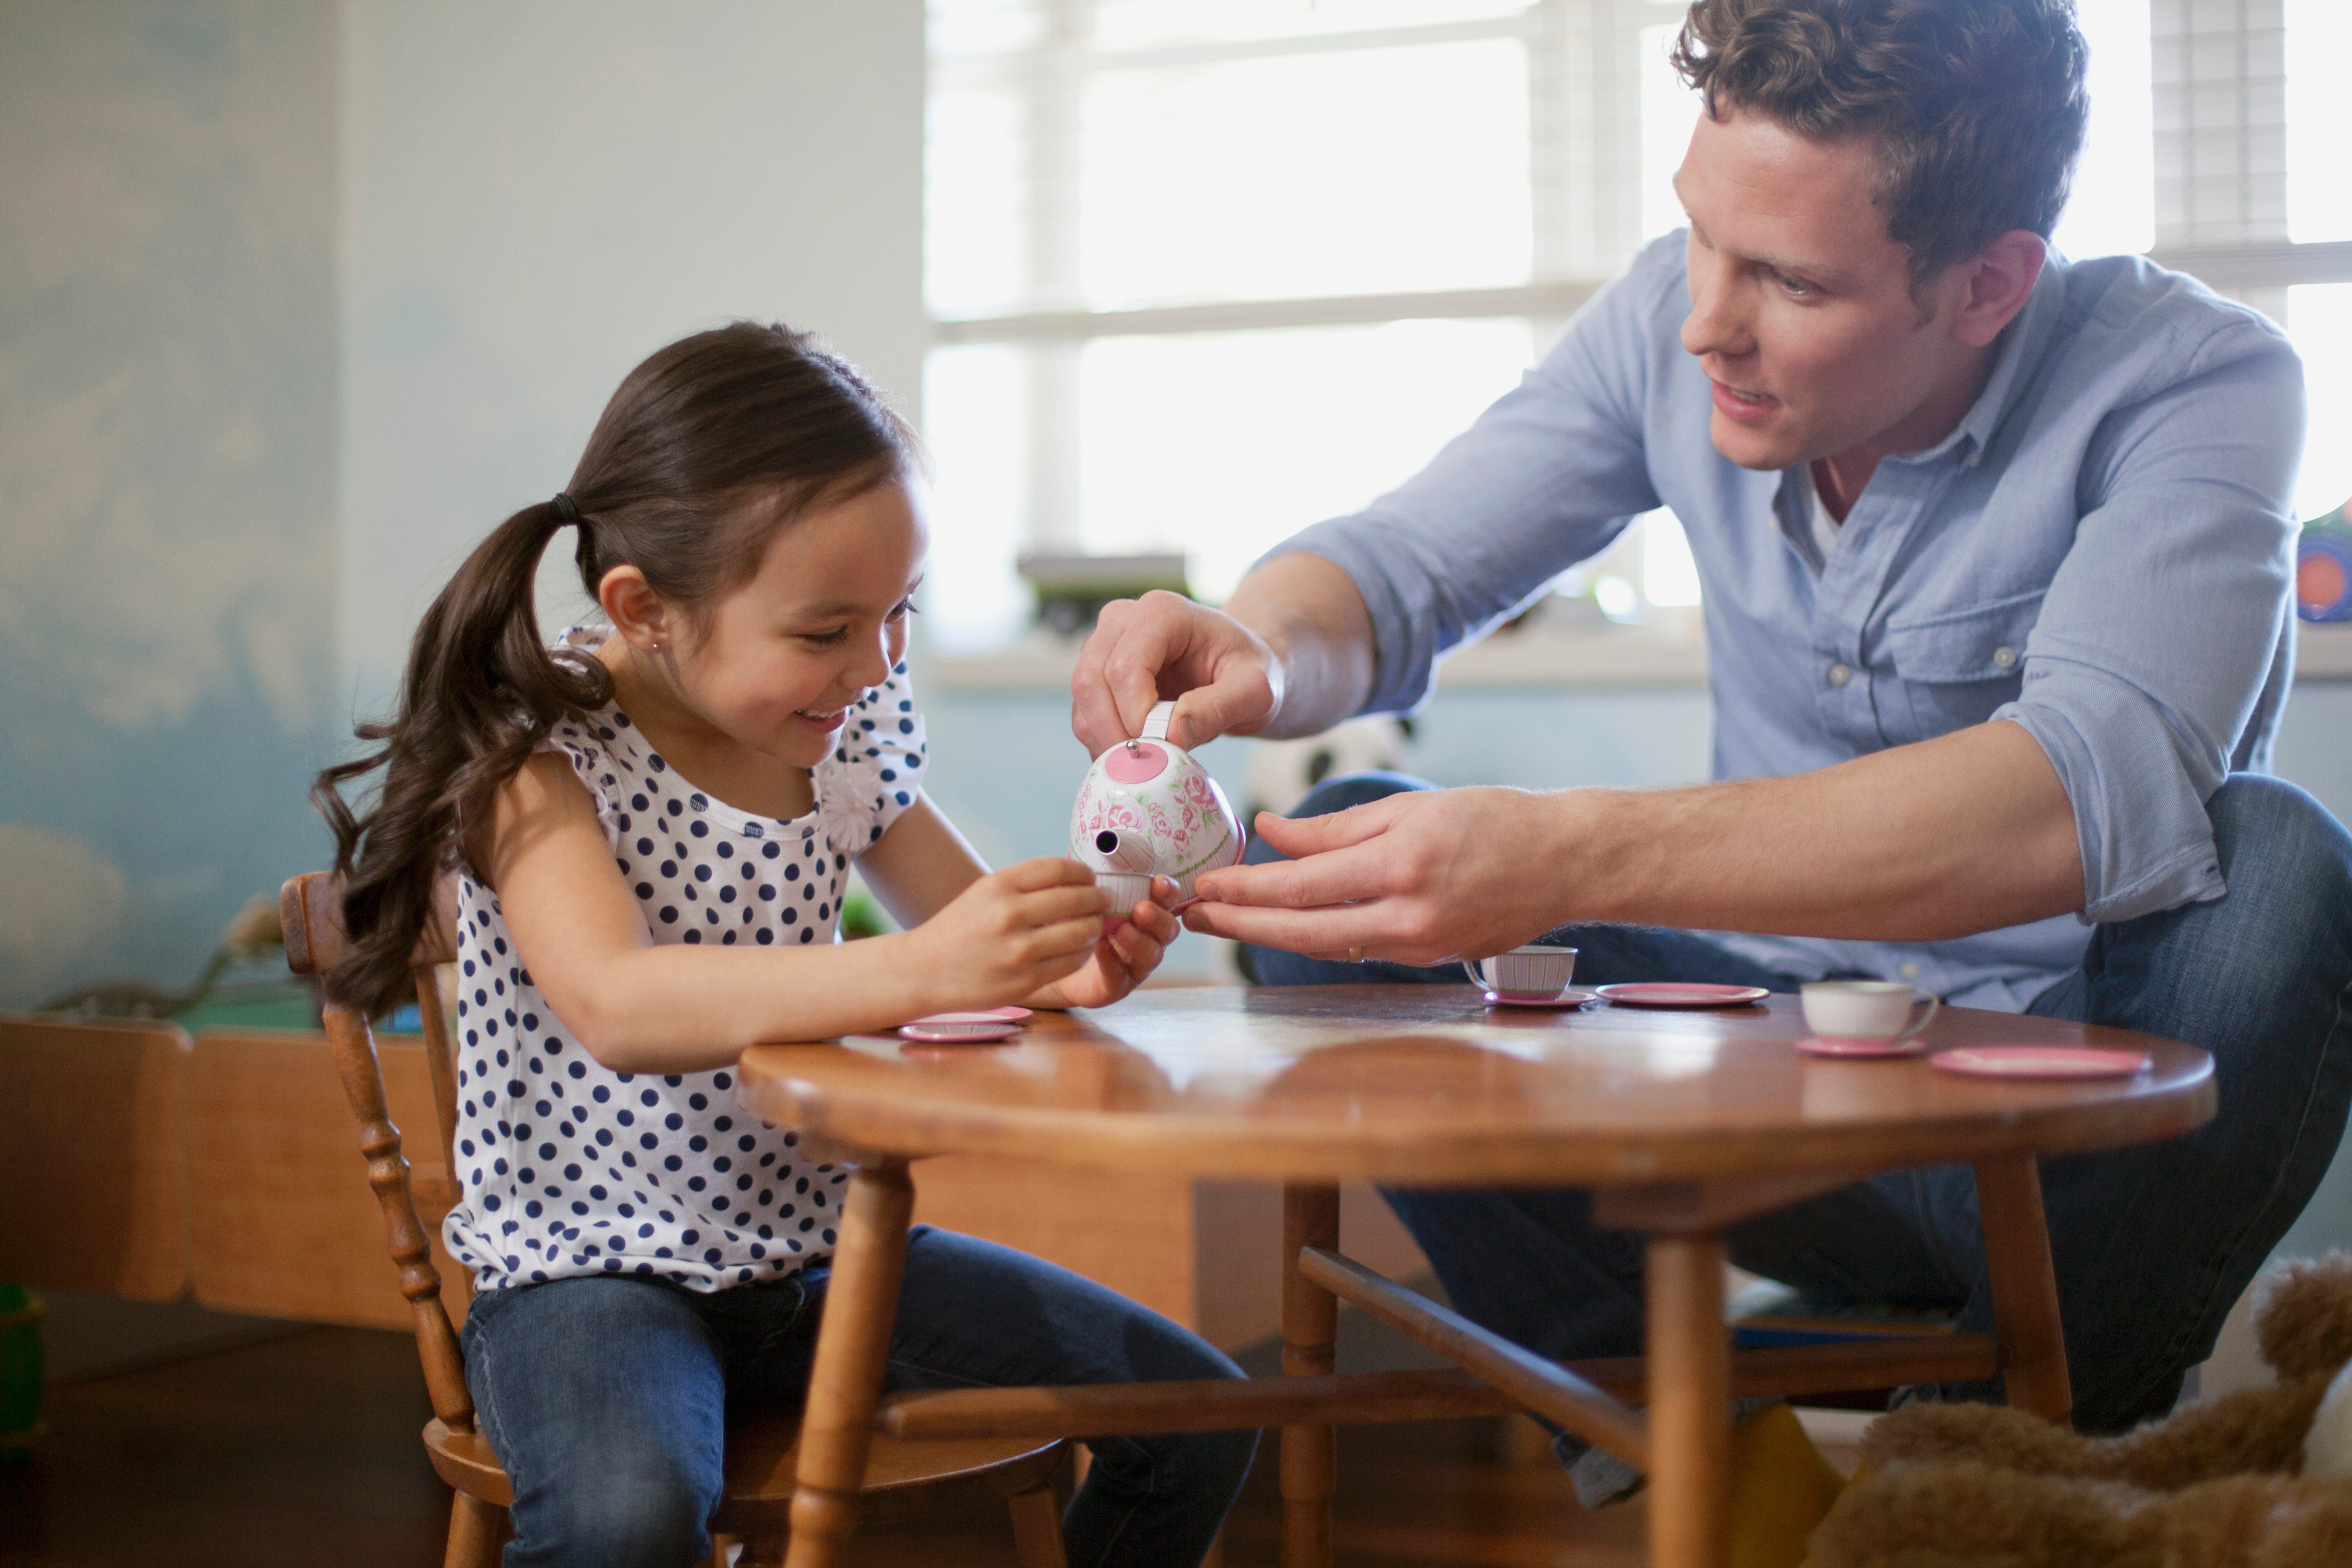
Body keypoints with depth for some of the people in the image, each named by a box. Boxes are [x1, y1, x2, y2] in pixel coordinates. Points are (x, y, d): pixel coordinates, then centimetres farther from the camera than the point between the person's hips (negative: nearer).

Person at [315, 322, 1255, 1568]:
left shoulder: (849, 738, 2)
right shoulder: (535, 757, -17)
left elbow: (972, 934, 10)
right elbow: (617, 1009, -33)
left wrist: (1068, 959, -16)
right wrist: (917, 970, -44)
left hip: (815, 1246, 6)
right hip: (592, 1266, -6)